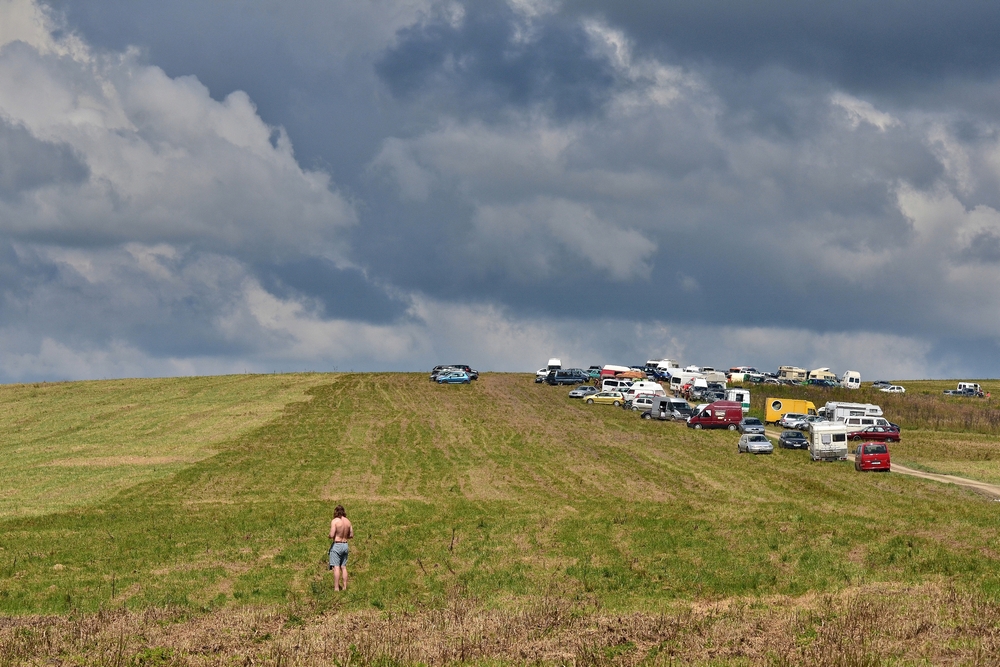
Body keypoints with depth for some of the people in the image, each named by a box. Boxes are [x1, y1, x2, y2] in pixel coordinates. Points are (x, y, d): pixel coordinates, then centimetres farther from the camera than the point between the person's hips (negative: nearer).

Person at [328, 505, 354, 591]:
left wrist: (330, 536, 2)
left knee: (336, 567, -5)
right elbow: (351, 535, 10)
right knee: (343, 567, 12)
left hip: (336, 545, -6)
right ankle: (345, 587, 11)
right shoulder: (348, 521, 4)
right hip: (345, 545, 6)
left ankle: (336, 588, -8)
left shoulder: (334, 521, -13)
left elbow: (332, 535, -20)